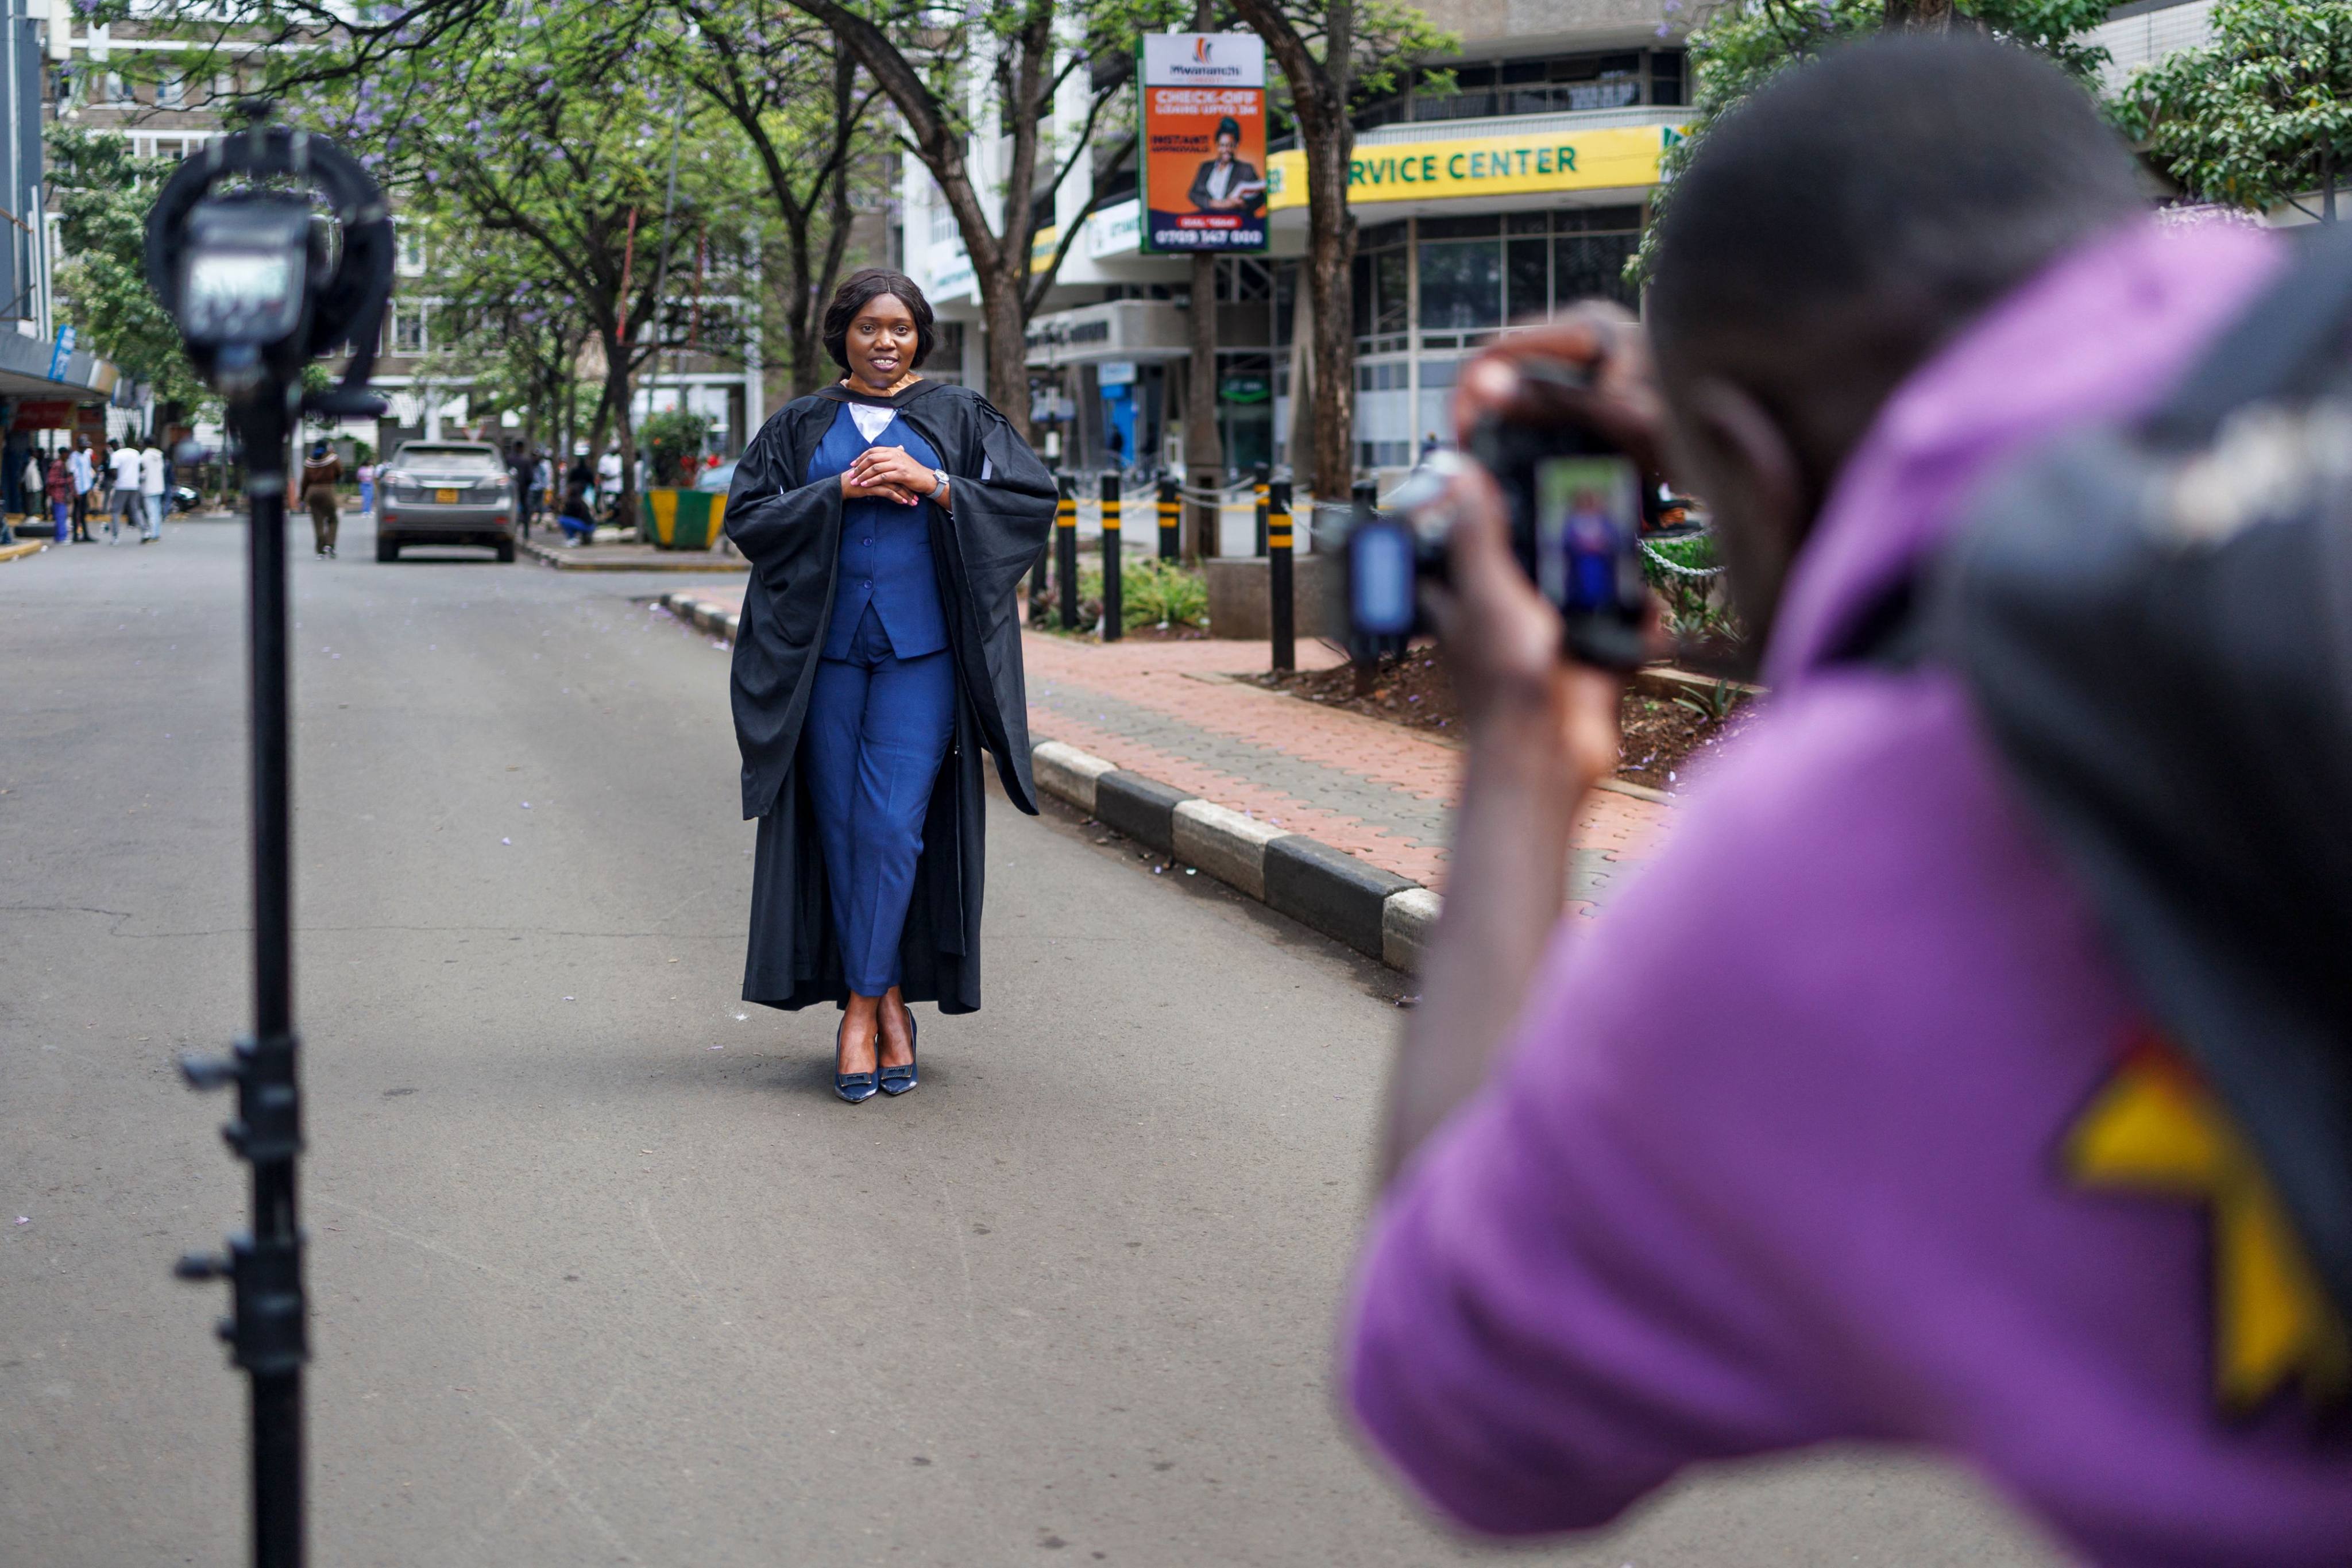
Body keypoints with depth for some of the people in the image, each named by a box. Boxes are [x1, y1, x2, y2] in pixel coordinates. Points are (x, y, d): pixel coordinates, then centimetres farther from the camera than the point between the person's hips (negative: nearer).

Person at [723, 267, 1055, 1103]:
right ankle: (891, 1005, 12)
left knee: (891, 823, -11)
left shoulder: (960, 416, 6)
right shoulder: (800, 426, 11)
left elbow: (1033, 502, -2)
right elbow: (747, 516, 2)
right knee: (841, 829, 2)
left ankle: (864, 1005, -2)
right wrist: (840, 491, -11)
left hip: (920, 649, -2)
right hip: (824, 649, 2)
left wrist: (931, 483, -13)